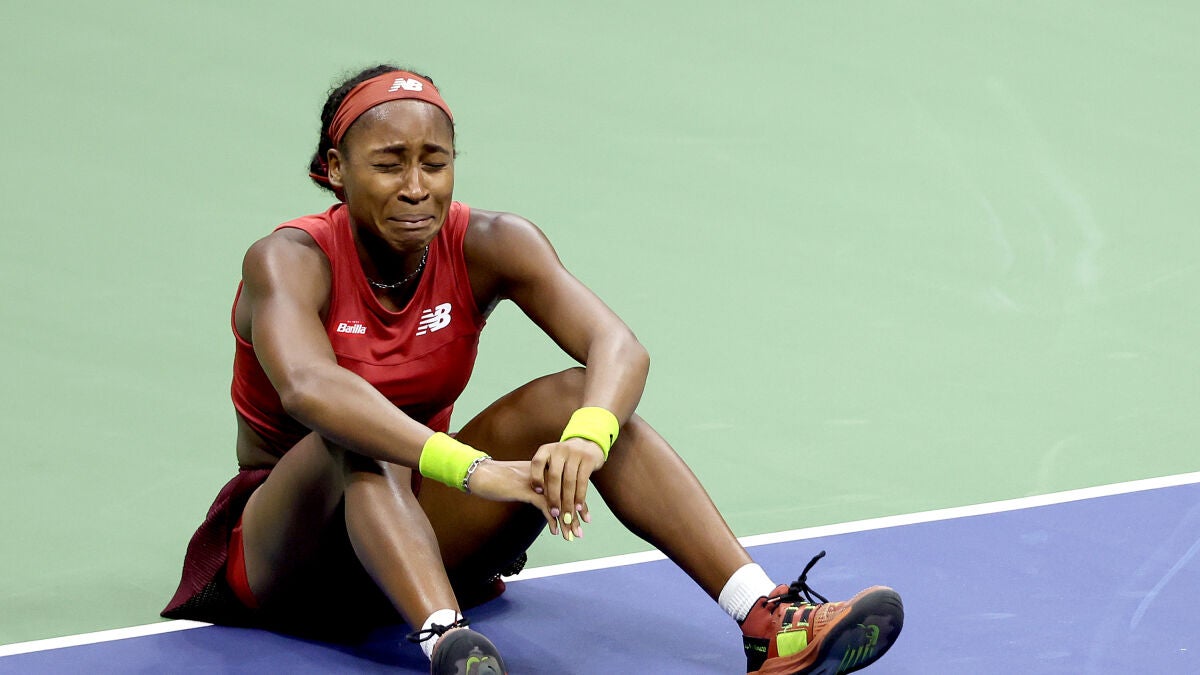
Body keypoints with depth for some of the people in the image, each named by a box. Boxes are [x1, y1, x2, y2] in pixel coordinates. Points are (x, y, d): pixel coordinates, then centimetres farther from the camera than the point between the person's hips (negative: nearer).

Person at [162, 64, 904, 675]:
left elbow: (617, 344, -24)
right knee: (357, 439, -36)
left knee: (573, 397, -20)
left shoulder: (487, 246, -8)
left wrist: (585, 438, -47)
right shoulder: (291, 260, -20)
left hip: (423, 532, 4)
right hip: (288, 555, -4)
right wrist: (471, 469, -55)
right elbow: (307, 387, -43)